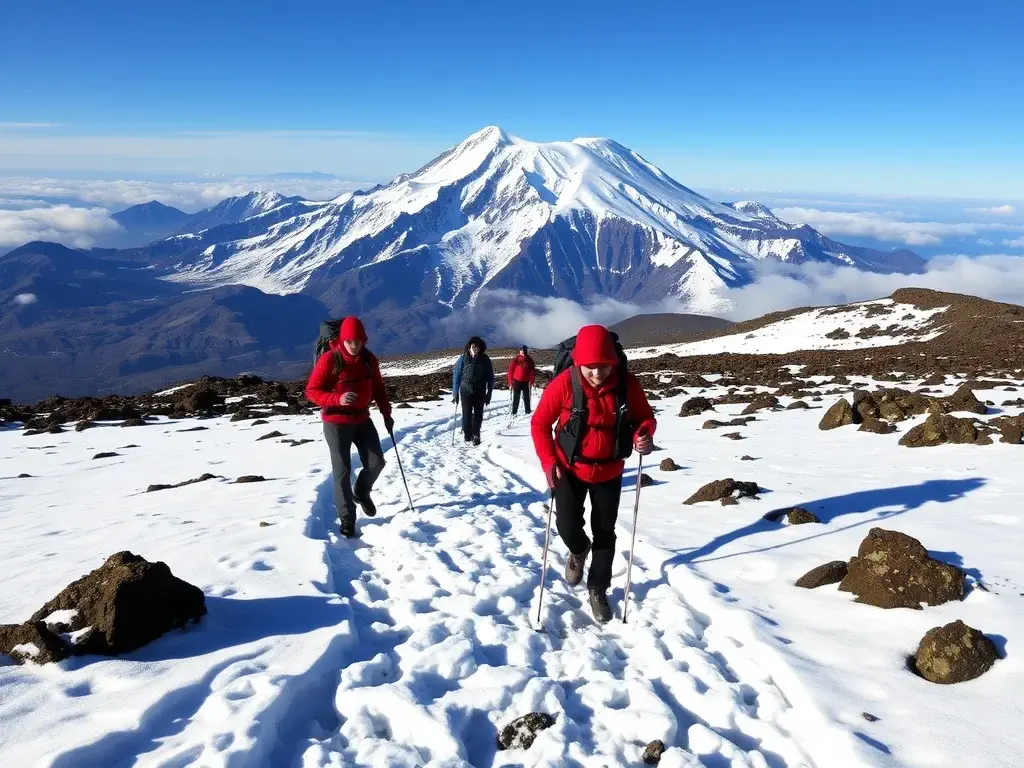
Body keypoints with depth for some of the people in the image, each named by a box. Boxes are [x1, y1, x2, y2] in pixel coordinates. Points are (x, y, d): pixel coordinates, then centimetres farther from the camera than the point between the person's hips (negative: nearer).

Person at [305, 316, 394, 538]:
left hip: (362, 419, 5)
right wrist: (337, 399, -28)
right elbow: (312, 391, -13)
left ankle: (362, 492, 34)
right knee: (342, 471, 0)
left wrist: (386, 413, 9)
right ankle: (347, 518, 13)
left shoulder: (369, 359, -1)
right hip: (336, 422, -5)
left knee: (376, 462, 3)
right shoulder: (329, 359, -16)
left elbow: (378, 387, 12)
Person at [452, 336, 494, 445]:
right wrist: (455, 393, -3)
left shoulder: (485, 360, -3)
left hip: (480, 392, 1)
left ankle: (476, 435, 18)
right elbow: (456, 375, -1)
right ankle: (467, 433, 20)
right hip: (466, 391, -1)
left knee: (478, 414, 4)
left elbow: (490, 378, 4)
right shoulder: (463, 359, -6)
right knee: (467, 414, 0)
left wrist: (489, 393, 2)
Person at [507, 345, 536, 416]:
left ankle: (528, 412, 13)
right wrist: (510, 381, -6)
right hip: (517, 381, -1)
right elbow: (511, 370, -3)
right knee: (516, 398, 2)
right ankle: (514, 412, 7)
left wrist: (531, 380, -4)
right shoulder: (516, 359, -4)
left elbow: (532, 370, 5)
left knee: (526, 397, 6)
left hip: (526, 382, 1)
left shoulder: (529, 360, 1)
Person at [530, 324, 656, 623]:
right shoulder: (564, 383, -22)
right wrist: (549, 461, -18)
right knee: (568, 526, -8)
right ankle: (578, 551, 30)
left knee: (605, 533, 10)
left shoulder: (627, 384, -18)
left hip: (609, 471, 1)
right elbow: (540, 423, -10)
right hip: (570, 469, -1)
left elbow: (645, 417, -3)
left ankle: (598, 589, 32)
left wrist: (644, 436, -26)